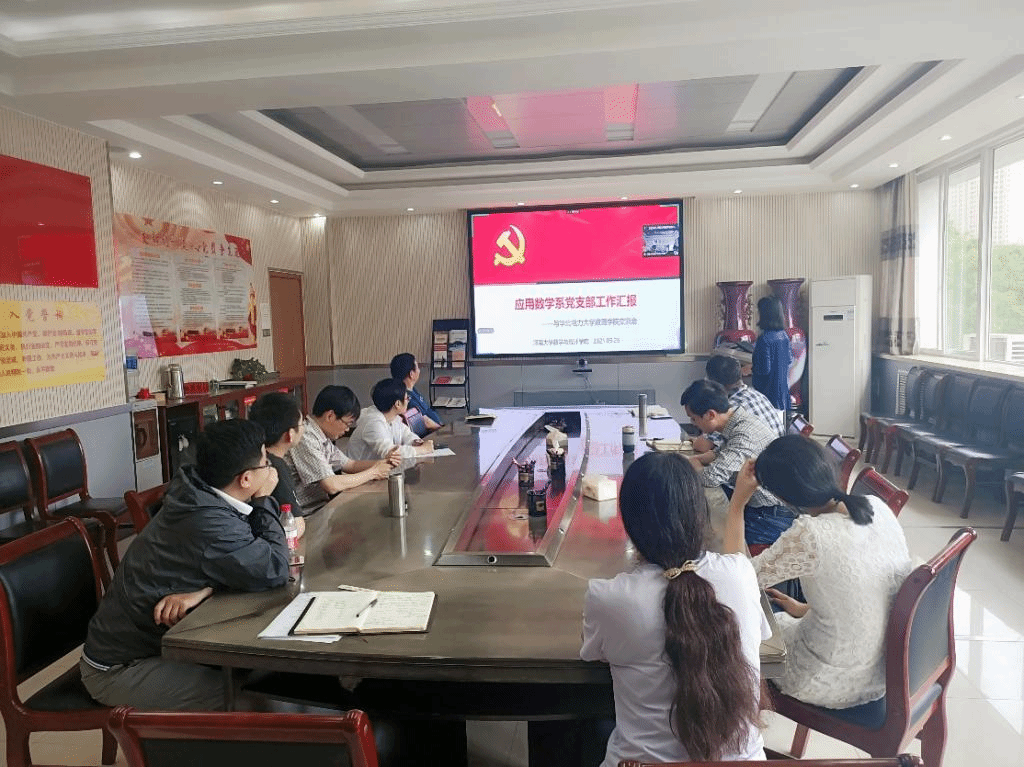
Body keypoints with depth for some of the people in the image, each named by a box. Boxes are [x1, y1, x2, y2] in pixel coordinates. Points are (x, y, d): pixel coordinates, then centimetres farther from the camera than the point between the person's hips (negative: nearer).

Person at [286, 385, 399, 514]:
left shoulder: (324, 438, 7)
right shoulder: (305, 439, -22)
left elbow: (350, 465, 19)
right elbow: (332, 486, -25)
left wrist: (383, 463, 2)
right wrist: (373, 472, -13)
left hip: (322, 505, 9)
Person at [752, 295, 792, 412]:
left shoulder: (764, 339, -21)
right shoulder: (783, 335, 4)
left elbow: (764, 369, -21)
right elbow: (790, 359, 16)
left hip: (768, 390, -8)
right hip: (783, 388, 8)